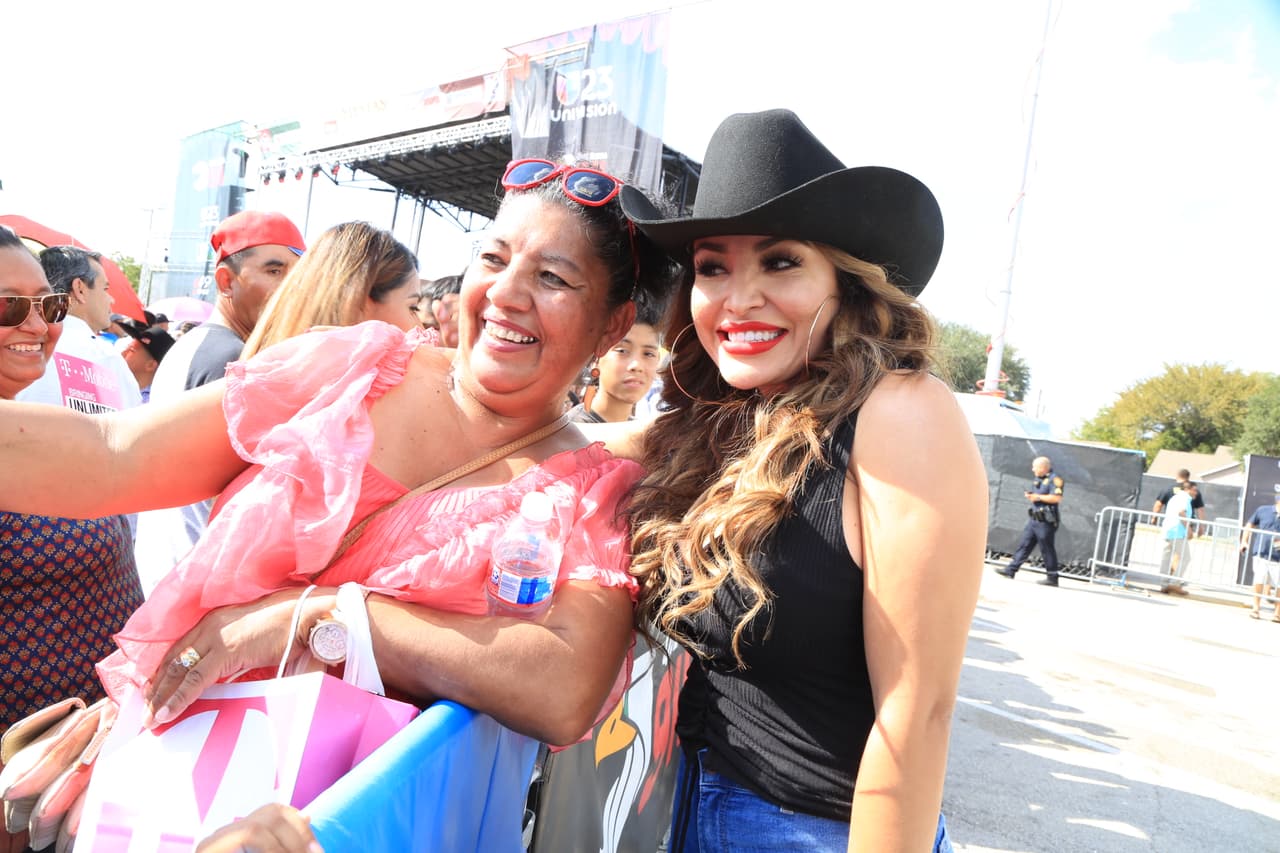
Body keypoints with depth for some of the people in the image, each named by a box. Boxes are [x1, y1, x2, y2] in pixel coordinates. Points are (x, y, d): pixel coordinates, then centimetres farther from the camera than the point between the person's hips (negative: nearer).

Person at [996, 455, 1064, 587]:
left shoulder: (1054, 480, -13)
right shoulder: (1037, 479, 15)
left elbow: (1057, 498, -23)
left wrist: (1038, 497, -18)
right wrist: (1029, 495, 4)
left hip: (1046, 521, -9)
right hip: (1034, 519, 9)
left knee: (1047, 549, -2)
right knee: (1024, 544, 9)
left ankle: (1052, 578, 7)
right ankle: (1011, 570, 11)